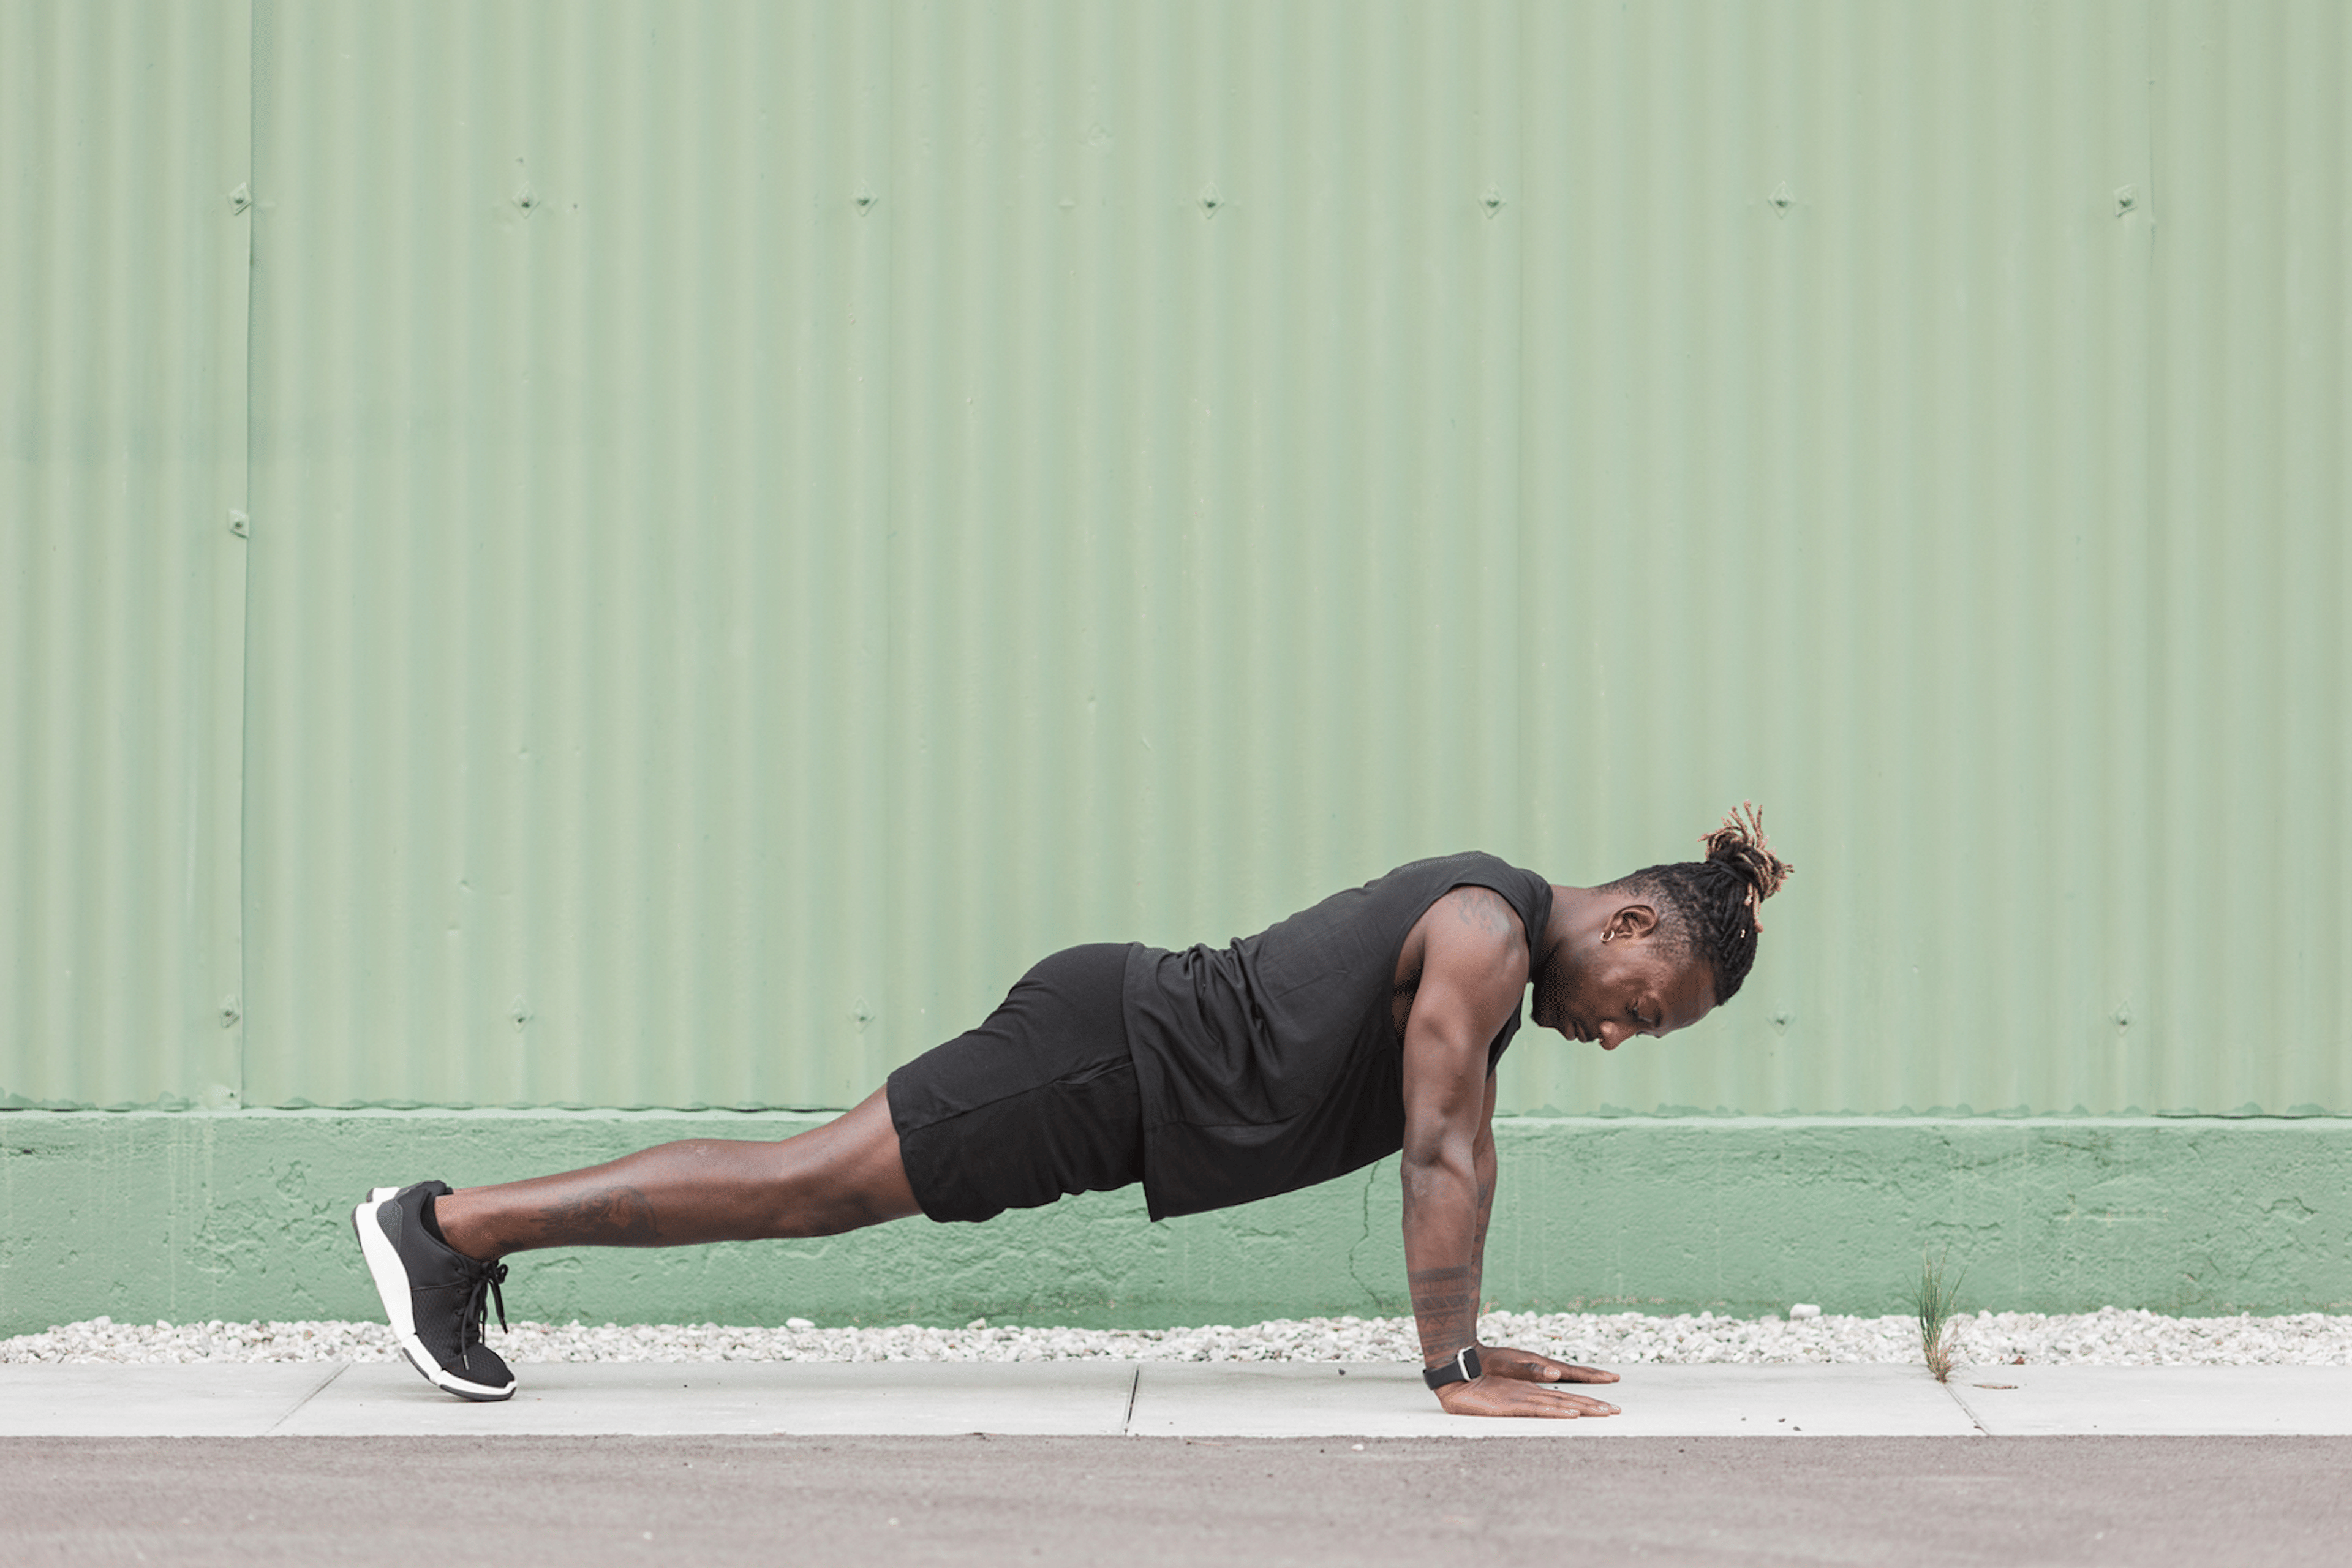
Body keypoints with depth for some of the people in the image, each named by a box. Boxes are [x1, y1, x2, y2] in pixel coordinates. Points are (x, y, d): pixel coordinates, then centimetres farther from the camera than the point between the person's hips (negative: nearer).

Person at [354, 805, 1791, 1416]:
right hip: (1109, 1065, -8)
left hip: (1135, 1051, 8)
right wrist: (1454, 1372, -17)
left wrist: (1472, 1340, 19)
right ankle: (446, 1225, -4)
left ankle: (463, 1232, 14)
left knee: (809, 1195, 9)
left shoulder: (1493, 947, 14)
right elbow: (1438, 1155, -20)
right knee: (801, 1186, -7)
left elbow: (1467, 1151, 21)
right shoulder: (1487, 936, -16)